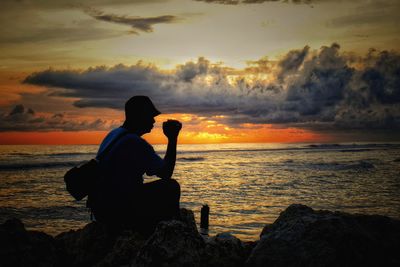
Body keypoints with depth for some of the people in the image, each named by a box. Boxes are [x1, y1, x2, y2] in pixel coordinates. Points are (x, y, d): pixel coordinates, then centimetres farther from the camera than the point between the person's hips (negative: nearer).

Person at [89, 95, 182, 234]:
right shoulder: (136, 143, -20)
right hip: (117, 214, -10)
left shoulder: (113, 135, 10)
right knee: (172, 187, -2)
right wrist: (173, 138, -9)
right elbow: (166, 173, -14)